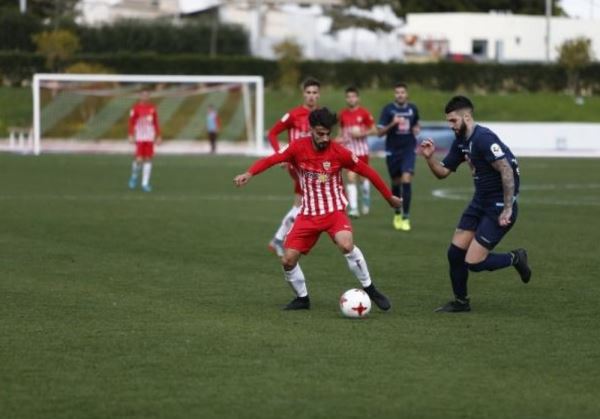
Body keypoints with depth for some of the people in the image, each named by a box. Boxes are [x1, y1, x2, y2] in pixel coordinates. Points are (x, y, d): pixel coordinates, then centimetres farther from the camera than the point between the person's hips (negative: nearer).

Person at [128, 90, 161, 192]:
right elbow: (131, 122, -2)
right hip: (139, 137, -4)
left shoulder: (152, 107, 8)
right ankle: (134, 176, 19)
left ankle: (145, 183, 6)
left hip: (150, 137, 4)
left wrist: (158, 136, 9)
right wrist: (131, 136, -8)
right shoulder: (136, 108, -4)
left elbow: (156, 123, 12)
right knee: (139, 159, -10)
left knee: (148, 159, 1)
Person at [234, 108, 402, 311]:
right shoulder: (298, 147, -8)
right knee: (288, 260, -4)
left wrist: (389, 197, 5)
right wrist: (249, 173, -33)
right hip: (308, 214, 3)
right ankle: (302, 298, 21)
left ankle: (370, 290, -14)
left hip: (334, 211, -3)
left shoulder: (339, 152, -12)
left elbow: (367, 171, -2)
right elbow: (271, 159, -14)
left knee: (346, 245, -31)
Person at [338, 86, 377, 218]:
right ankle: (353, 208, -14)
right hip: (349, 150, 1)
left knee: (363, 178, 8)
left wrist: (362, 133, -17)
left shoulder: (364, 113, -6)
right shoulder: (342, 114, 3)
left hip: (362, 149, -1)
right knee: (351, 178, -11)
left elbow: (374, 130, -2)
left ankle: (366, 202, 35)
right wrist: (341, 138, -2)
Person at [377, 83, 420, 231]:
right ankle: (397, 214, 31)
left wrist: (416, 129, 1)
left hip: (409, 150, 0)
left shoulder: (413, 109, 3)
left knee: (406, 180, -15)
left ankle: (406, 217, -11)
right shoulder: (388, 109, -5)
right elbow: (380, 132, -8)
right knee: (396, 183, 10)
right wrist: (392, 124, -23)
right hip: (392, 151, 0)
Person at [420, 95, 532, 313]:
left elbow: (507, 171, -25)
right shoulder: (461, 142, 8)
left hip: (499, 207, -9)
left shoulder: (483, 138, -21)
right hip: (480, 203, 9)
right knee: (455, 252, 5)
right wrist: (429, 157, -7)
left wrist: (507, 209, -24)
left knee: (473, 262, -10)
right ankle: (460, 302, 23)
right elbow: (443, 172, 14)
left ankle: (515, 259, 14)